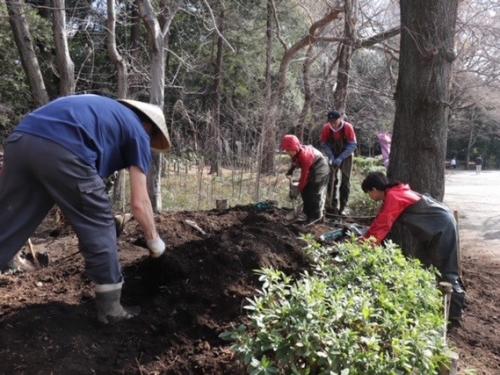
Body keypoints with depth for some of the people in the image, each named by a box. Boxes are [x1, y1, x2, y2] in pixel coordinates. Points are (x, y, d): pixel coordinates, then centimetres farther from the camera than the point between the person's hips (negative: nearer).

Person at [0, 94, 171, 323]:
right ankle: (110, 309, 20)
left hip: (20, 141, 8)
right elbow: (139, 203, 13)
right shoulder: (138, 132, 16)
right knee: (99, 229, 9)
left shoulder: (109, 113, 36)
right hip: (61, 149, -7)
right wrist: (154, 240, 28)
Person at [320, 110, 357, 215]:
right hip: (333, 156, 2)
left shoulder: (348, 127, -22)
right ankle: (333, 206, 9)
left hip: (346, 156, -2)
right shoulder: (326, 128, -16)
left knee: (345, 182, 0)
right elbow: (324, 144, -6)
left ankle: (342, 208, 7)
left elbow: (353, 145, -19)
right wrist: (331, 157, -20)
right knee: (331, 180, 0)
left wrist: (341, 158, -26)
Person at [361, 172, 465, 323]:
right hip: (433, 226, 10)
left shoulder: (392, 197, -22)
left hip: (442, 226, -10)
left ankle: (454, 311, 0)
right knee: (424, 264, 16)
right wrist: (366, 238, 7)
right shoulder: (394, 193, 8)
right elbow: (382, 221, 10)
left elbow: (382, 225, -26)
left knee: (444, 270, -7)